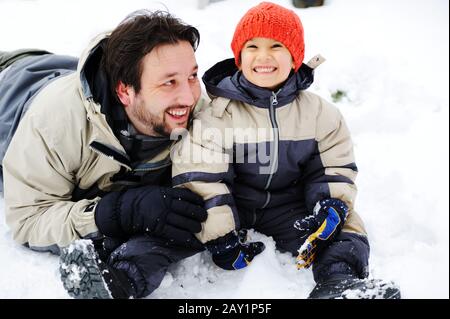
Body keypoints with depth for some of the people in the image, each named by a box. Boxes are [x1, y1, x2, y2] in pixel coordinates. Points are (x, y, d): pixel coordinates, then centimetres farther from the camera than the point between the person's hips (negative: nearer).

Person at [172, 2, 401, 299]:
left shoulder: (320, 113, -3)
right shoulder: (218, 113, -14)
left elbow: (335, 169, 1)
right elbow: (199, 177, -18)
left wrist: (331, 208, -20)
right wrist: (220, 239, -23)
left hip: (289, 207, 1)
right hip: (233, 205, 0)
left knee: (345, 228, -20)